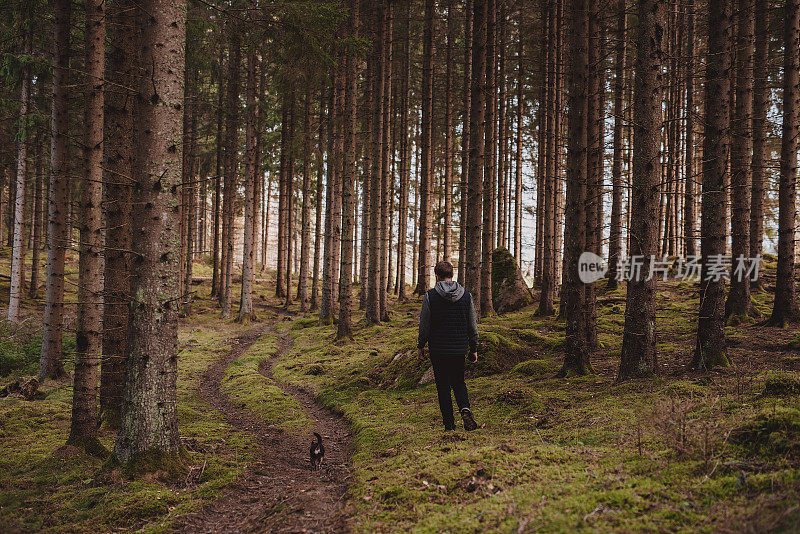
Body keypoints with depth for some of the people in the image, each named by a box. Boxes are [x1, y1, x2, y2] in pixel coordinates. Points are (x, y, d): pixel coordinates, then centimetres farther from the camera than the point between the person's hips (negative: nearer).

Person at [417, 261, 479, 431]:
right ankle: (465, 409, -10)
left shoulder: (430, 297, -10)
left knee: (443, 387, 9)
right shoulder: (466, 295, -1)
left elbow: (424, 326, -5)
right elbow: (473, 326, 4)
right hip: (459, 350, 2)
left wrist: (421, 346, 10)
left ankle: (449, 425, 9)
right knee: (458, 383, 17)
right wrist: (474, 349, 13)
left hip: (438, 350, -2)